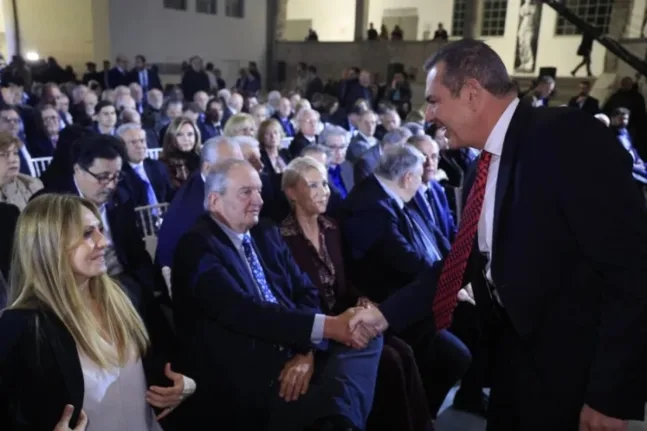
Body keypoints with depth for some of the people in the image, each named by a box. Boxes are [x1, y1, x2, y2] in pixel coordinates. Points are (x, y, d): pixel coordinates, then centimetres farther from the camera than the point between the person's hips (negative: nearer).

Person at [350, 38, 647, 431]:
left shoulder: (571, 138, -19)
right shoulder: (486, 163, 5)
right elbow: (465, 260, 9)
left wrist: (611, 394, -21)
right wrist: (388, 312, 5)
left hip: (577, 368, -7)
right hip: (515, 352, 7)